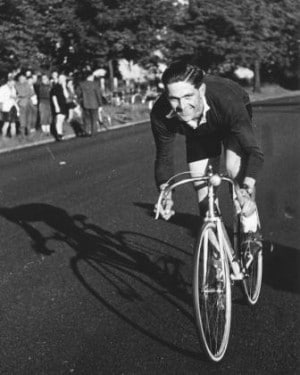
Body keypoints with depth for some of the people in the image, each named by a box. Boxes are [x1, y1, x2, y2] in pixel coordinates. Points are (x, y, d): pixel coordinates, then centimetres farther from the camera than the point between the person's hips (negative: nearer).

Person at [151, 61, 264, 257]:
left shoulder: (226, 99, -45)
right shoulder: (161, 114, -36)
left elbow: (253, 151, -42)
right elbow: (164, 158, -22)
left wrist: (249, 188, -59)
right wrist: (166, 195, -40)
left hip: (232, 120, -3)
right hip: (198, 134, 3)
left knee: (235, 170, -26)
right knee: (203, 191, -2)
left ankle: (251, 231, -6)